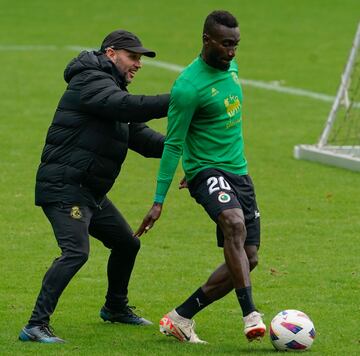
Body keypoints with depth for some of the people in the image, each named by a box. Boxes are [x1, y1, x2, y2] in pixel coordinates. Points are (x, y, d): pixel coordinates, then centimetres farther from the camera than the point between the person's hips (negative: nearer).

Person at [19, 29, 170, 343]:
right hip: (64, 188, -11)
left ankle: (116, 307, 42)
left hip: (90, 193, 11)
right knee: (76, 252, -24)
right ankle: (36, 326, -25)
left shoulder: (109, 88, 21)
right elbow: (128, 107, -30)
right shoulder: (92, 82, -12)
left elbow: (140, 136, 17)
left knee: (127, 244, 21)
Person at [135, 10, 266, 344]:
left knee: (248, 259, 3)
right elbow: (173, 144, -13)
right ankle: (250, 315, -38)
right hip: (208, 170, -8)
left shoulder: (230, 67, 9)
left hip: (238, 171, 8)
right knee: (235, 224, -36)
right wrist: (159, 201, -13)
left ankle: (180, 318, 12)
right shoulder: (188, 86, -16)